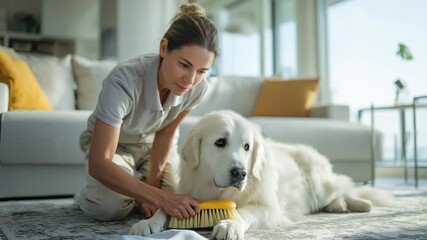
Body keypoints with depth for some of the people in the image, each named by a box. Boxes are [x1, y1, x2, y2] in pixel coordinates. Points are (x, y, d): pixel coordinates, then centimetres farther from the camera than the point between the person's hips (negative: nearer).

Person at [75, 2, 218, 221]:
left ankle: (134, 188, 16)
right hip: (110, 143, -4)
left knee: (182, 201, -17)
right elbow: (98, 164, -42)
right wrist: (159, 197, -47)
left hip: (153, 144, 4)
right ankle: (89, 195, 8)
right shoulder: (123, 83, -41)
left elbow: (165, 134, -10)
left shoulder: (198, 88, -27)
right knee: (112, 207, -30)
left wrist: (152, 184, -12)